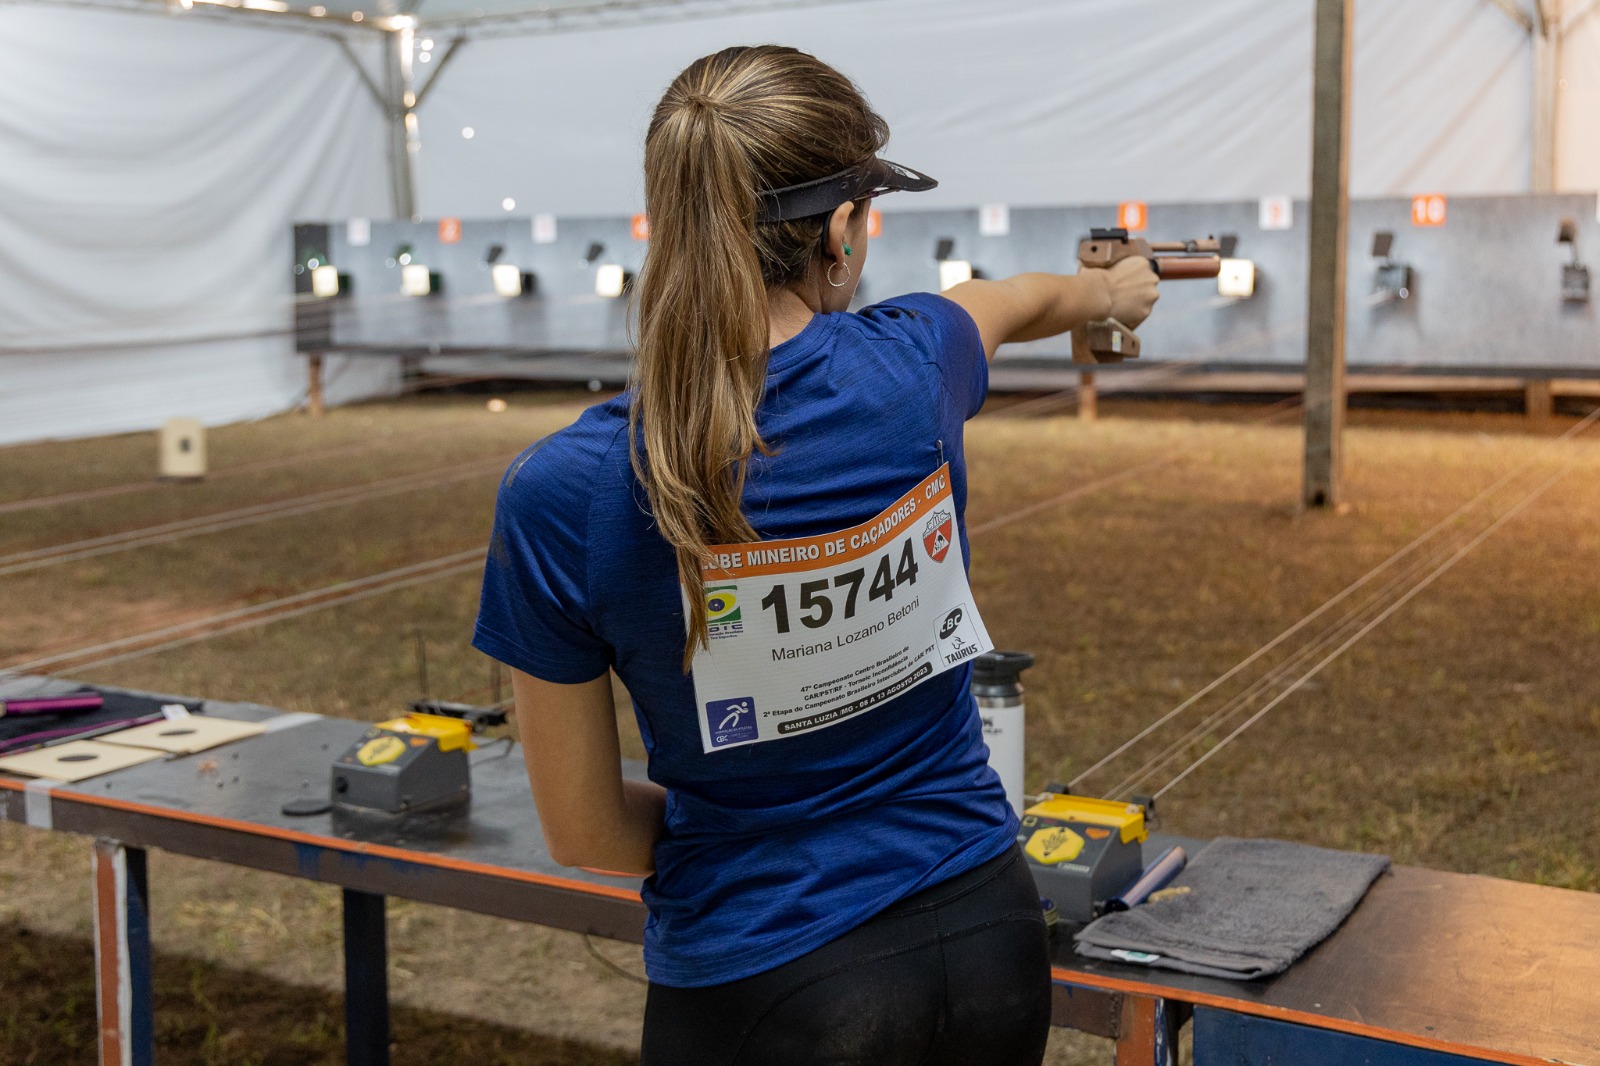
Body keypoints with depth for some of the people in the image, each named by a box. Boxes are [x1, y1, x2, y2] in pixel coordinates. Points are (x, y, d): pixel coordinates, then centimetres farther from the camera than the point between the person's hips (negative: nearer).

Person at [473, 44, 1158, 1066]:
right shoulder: (909, 369, -12)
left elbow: (584, 834, -10)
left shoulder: (563, 495, -19)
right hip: (989, 942, 3)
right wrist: (1111, 287, 37)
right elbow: (1019, 299, 15)